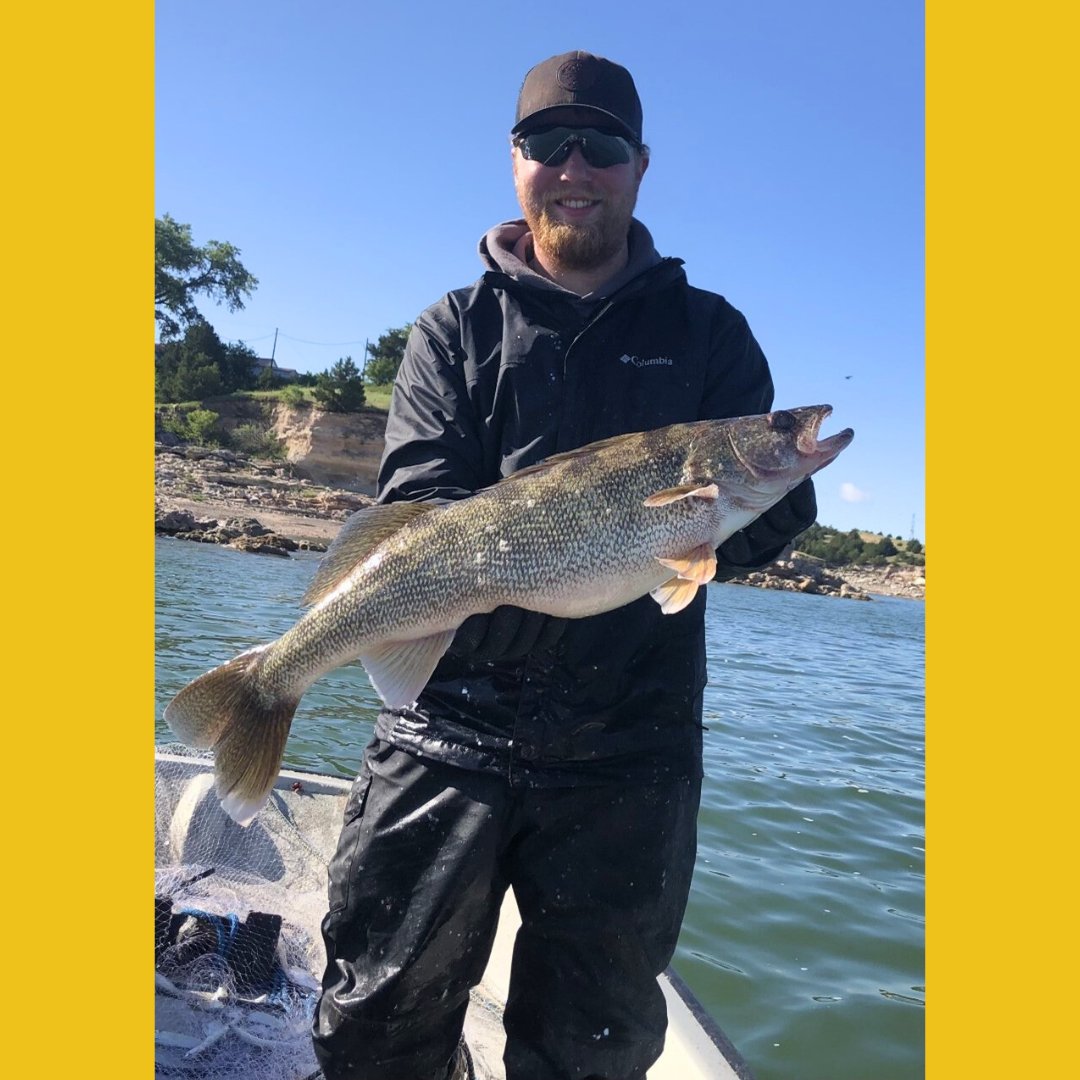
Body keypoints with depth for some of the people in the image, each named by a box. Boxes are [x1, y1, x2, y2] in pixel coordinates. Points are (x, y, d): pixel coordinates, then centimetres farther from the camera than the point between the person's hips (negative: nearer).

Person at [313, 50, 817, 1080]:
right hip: (452, 726, 0)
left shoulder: (707, 331, 10)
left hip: (627, 751, 1)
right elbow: (414, 508, -3)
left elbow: (778, 506, 2)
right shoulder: (455, 329, 9)